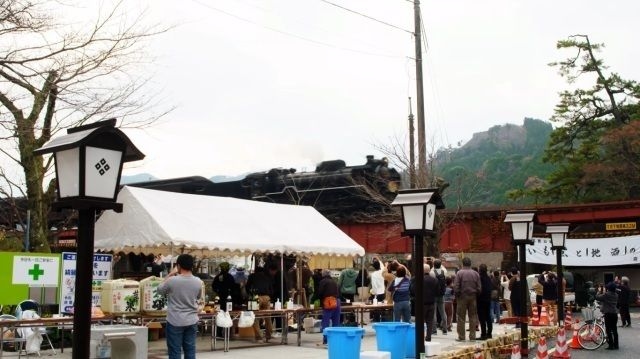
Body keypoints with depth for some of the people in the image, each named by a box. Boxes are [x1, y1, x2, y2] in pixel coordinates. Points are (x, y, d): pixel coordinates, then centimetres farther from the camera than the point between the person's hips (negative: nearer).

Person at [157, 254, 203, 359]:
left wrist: (170, 274, 7)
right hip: (192, 321, 4)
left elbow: (160, 290, 4)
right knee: (190, 351, 11)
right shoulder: (198, 282, -5)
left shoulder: (172, 280, -17)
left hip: (175, 322, -4)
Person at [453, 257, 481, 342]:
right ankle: (472, 336, 11)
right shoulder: (476, 274, 1)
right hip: (473, 297, 3)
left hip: (462, 297, -3)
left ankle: (461, 336, 3)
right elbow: (479, 288, 1)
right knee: (472, 317, 9)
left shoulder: (459, 273, -9)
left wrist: (457, 296, 3)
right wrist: (476, 295, 14)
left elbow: (456, 287, -11)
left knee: (461, 317, 2)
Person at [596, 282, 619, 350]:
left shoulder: (606, 294, -14)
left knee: (608, 330, -2)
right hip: (615, 313, 7)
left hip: (608, 314, -7)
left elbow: (597, 297, -12)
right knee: (614, 330, 12)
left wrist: (599, 291, 6)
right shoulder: (616, 295, 8)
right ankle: (616, 345, 16)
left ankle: (611, 345, -3)